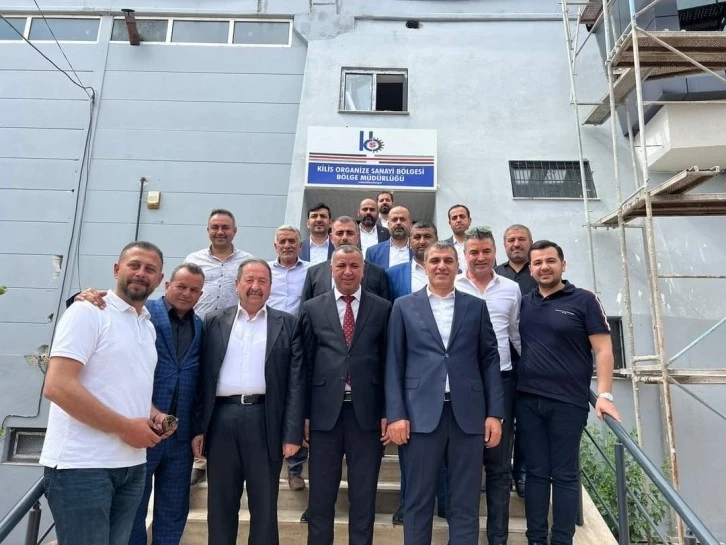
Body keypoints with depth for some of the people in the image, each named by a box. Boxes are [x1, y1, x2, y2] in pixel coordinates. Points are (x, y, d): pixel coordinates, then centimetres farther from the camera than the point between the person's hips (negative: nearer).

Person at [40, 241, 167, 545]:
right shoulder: (88, 312, -10)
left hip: (132, 465, 7)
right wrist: (124, 427, -17)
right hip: (81, 465, -7)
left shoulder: (148, 327, 13)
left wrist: (154, 415, 2)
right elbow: (57, 386, -19)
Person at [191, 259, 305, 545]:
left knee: (264, 505, 10)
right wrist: (198, 426, 3)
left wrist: (292, 433, -7)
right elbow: (203, 376, 7)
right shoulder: (214, 321, 9)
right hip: (222, 419, 2)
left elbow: (296, 381, -1)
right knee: (220, 504, 14)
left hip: (265, 420, -1)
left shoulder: (287, 324, 4)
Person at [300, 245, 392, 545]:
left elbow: (390, 363, 2)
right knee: (321, 494, 14)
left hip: (367, 412, 0)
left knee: (364, 495, 13)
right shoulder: (312, 308, 5)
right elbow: (305, 363, 3)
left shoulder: (383, 308, 2)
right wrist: (304, 413, 0)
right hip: (324, 411, 1)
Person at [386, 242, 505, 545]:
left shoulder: (476, 307, 10)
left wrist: (495, 413, 1)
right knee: (418, 500, 9)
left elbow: (490, 360, 8)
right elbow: (394, 363, 2)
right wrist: (395, 414, -5)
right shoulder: (404, 306, 6)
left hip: (468, 413, 2)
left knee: (465, 503, 10)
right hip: (422, 412, -1)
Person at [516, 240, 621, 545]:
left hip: (568, 402, -3)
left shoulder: (583, 300, -2)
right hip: (527, 400, 3)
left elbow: (603, 349, -5)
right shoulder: (523, 303, 8)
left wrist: (604, 395, -14)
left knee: (565, 475, 8)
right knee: (536, 472, 11)